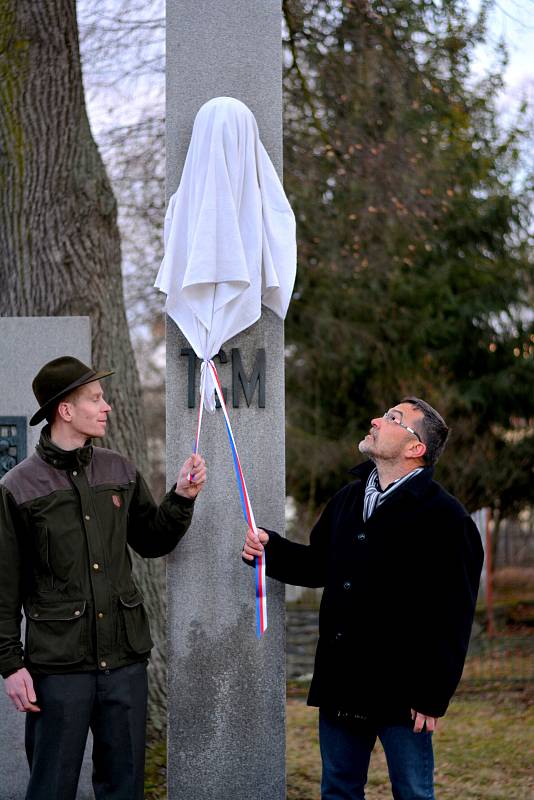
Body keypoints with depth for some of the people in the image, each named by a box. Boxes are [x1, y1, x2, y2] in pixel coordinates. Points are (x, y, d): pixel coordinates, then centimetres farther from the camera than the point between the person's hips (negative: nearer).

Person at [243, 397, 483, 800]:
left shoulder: (444, 515, -12)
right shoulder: (348, 499, 12)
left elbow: (453, 615, -14)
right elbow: (319, 565, 22)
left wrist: (433, 696, -17)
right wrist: (270, 549, 3)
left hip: (401, 691, -7)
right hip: (341, 682, 7)